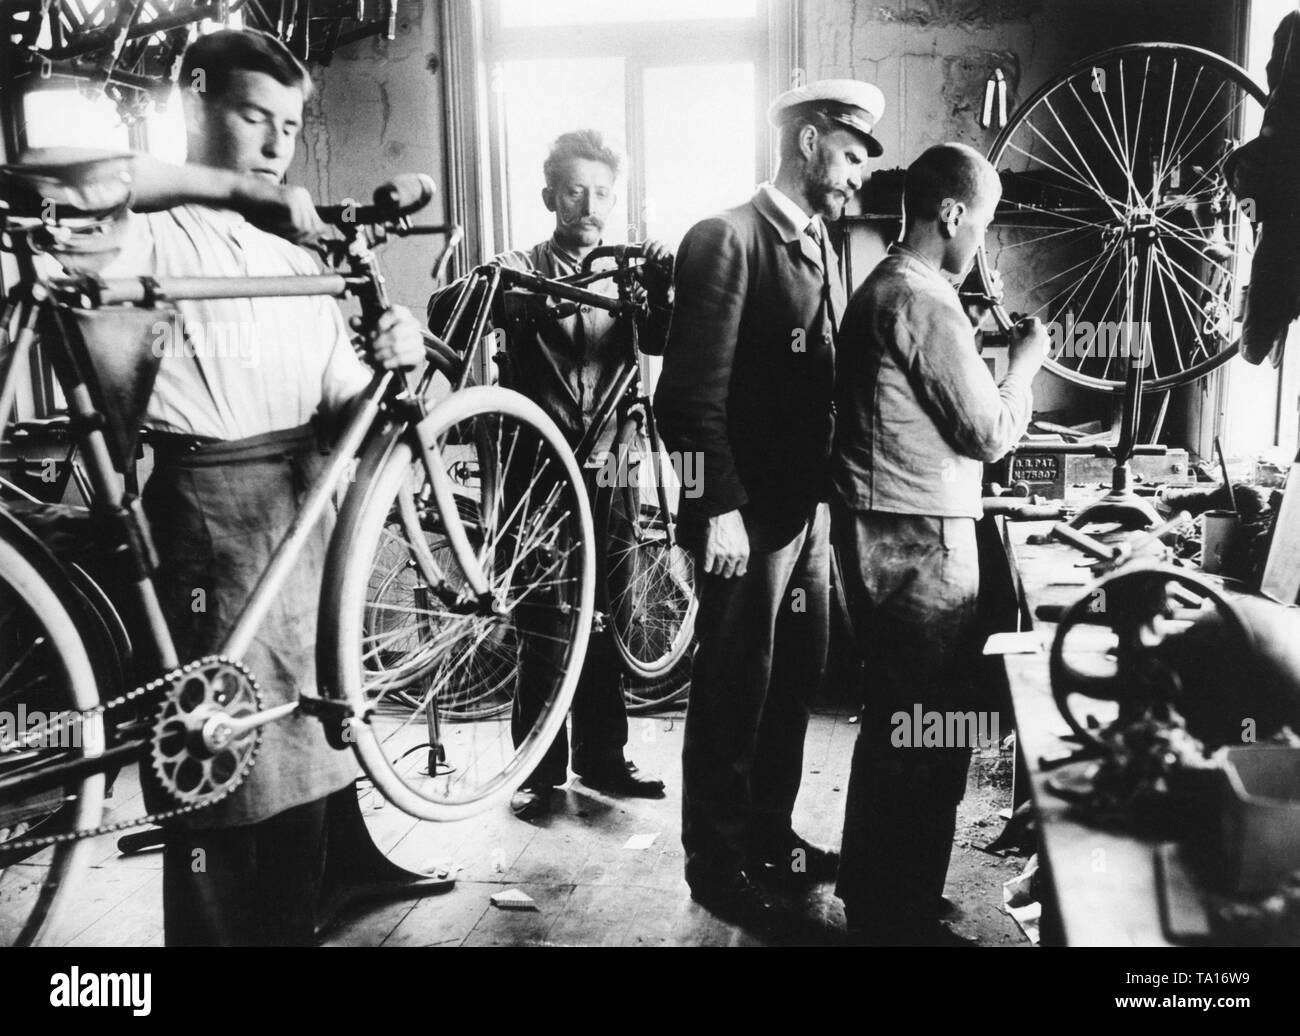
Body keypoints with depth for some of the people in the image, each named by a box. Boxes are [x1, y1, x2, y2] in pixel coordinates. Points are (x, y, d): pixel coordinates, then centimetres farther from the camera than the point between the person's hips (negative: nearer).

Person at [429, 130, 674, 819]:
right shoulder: (523, 270, 1)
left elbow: (657, 340, -9)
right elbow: (443, 315, -14)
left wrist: (662, 289, -27)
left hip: (602, 469, 3)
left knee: (601, 619, 10)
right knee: (544, 624, 1)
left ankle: (602, 756, 24)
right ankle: (539, 768, 16)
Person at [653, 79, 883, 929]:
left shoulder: (821, 245, 14)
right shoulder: (728, 239, -12)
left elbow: (827, 375, 15)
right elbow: (694, 390, -18)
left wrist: (830, 489, 7)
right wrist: (721, 507, -20)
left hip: (811, 506, 8)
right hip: (750, 513, -8)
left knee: (794, 684, 17)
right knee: (734, 693, 4)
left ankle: (770, 834, 34)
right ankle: (716, 863, 20)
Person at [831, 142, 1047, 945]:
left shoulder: (882, 286, 14)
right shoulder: (926, 302, -17)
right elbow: (991, 432, -13)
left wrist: (982, 354, 14)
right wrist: (1025, 363, 2)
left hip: (880, 533, 10)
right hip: (921, 541, -10)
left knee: (891, 718, 19)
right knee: (930, 730, 0)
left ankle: (870, 888, 34)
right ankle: (904, 917, 13)